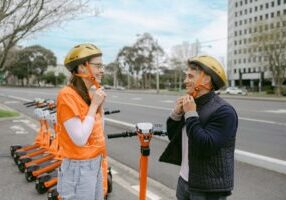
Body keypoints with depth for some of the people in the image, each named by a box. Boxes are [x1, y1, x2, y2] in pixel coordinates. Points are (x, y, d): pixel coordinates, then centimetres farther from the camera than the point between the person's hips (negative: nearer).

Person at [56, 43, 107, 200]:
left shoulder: (87, 95, 6)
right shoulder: (67, 95, -19)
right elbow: (80, 139, -25)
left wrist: (100, 105, 0)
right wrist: (94, 105, -19)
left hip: (95, 163, 8)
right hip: (80, 168, -8)